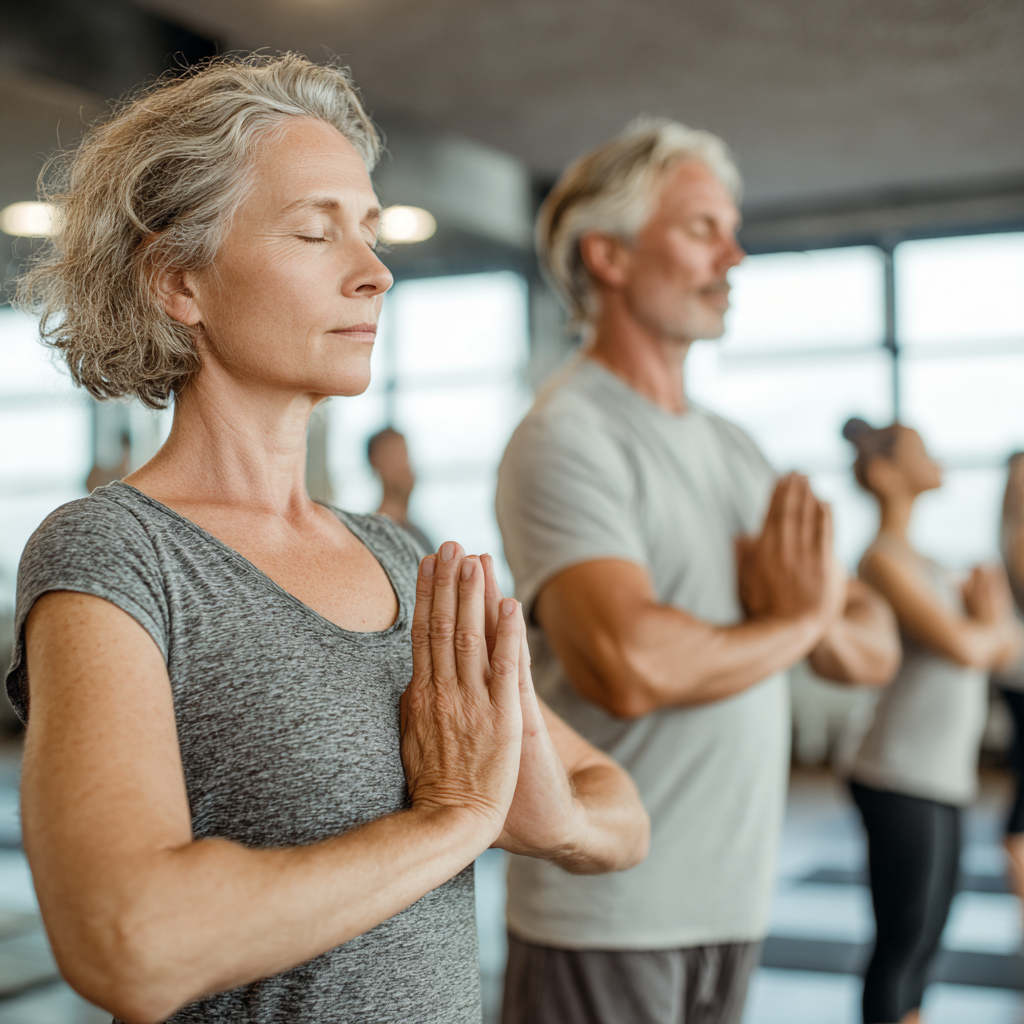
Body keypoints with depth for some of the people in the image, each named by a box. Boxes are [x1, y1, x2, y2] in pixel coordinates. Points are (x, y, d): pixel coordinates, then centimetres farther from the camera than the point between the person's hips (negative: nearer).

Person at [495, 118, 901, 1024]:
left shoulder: (734, 449, 12)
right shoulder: (567, 436, -13)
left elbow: (876, 649, 12)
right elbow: (629, 666, -27)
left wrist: (826, 619, -12)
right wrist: (797, 620, -10)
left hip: (735, 903, 7)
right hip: (606, 916, -7)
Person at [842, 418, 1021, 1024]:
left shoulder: (924, 565, 19)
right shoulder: (885, 559, -10)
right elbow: (962, 647, -20)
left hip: (942, 780, 9)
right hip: (903, 781, -9)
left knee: (922, 949, 13)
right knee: (902, 946, -4)